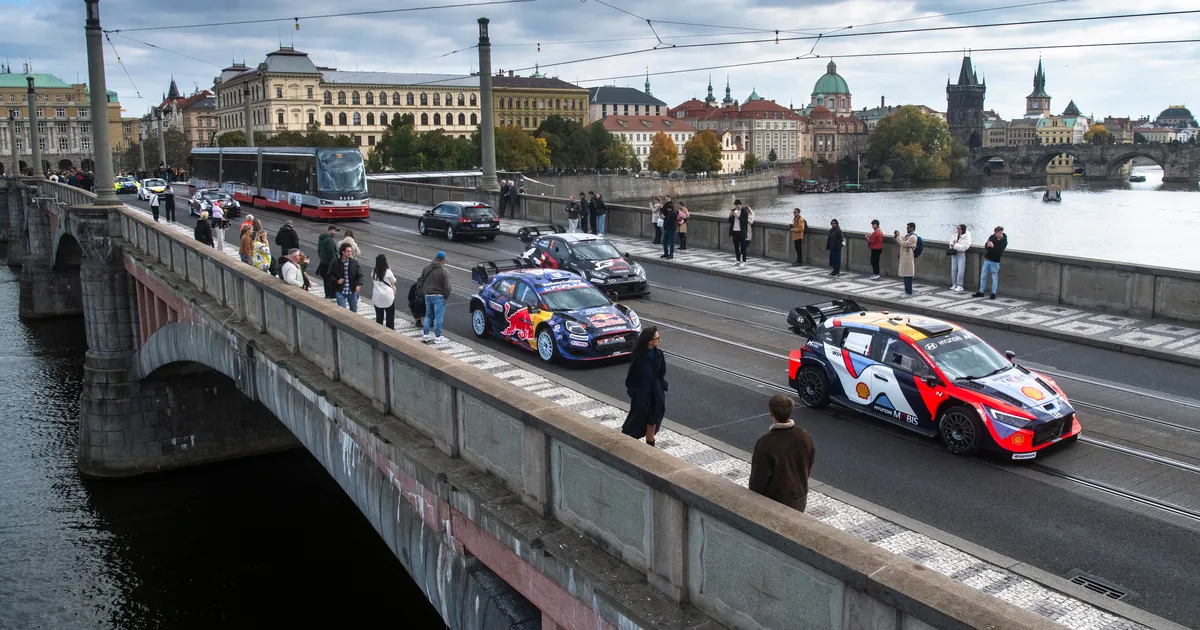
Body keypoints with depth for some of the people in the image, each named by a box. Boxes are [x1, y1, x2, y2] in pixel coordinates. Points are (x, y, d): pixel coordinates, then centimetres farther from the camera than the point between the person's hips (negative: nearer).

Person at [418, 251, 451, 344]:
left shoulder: (426, 268, 4)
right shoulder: (444, 271, -15)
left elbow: (421, 281, 11)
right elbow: (447, 287, -16)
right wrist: (446, 296, -2)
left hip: (427, 295, 6)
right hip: (439, 296, -6)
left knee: (428, 315, 17)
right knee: (438, 317, -1)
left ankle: (425, 334, 18)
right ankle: (437, 337, 2)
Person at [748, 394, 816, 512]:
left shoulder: (765, 444, -27)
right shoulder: (805, 437, -9)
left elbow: (758, 478, -19)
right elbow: (808, 468, 5)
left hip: (774, 502, -5)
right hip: (799, 500, 5)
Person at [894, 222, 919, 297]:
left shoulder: (913, 237, -14)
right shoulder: (907, 235, 16)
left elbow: (904, 244, -22)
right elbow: (899, 243, 21)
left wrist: (898, 236, -13)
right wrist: (896, 236, 4)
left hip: (908, 259, -10)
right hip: (904, 258, 10)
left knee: (908, 276, -7)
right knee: (905, 276, 14)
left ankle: (909, 293, -5)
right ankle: (907, 291, 21)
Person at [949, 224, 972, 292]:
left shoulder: (967, 237, -11)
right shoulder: (956, 234, 8)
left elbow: (964, 247, -19)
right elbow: (951, 242, 15)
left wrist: (955, 245, -16)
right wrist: (953, 244, -8)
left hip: (961, 254, -6)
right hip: (954, 253, 6)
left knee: (960, 270, -8)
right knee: (953, 269, 7)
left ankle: (959, 286, -2)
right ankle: (954, 285, 16)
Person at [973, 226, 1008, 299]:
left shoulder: (1004, 241, -10)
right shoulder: (992, 237, 2)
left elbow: (999, 251, -20)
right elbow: (985, 247, 1)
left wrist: (993, 246, -30)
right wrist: (988, 245, -21)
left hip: (995, 261, -5)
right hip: (987, 259, 5)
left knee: (994, 277, 1)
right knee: (983, 276, 9)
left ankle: (993, 293, 9)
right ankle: (981, 292, 18)